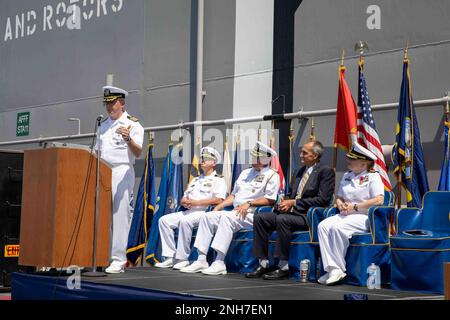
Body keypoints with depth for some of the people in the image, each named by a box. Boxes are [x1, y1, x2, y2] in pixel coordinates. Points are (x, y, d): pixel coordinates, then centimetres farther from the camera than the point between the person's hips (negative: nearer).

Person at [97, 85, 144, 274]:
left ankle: (118, 259, -7)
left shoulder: (132, 124, -1)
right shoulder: (103, 126, 20)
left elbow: (138, 153, -11)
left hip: (121, 172, -6)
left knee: (120, 214, -9)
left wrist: (128, 139, -30)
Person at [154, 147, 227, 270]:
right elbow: (184, 198, 27)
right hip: (189, 211, 8)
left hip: (204, 212, -8)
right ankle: (170, 257, -13)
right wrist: (184, 202, 0)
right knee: (164, 220, -9)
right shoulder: (196, 180, 29)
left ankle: (182, 258, -28)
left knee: (185, 220, -36)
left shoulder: (218, 180, 4)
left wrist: (195, 202, -15)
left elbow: (218, 200, -13)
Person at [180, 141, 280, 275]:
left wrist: (249, 203, -17)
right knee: (208, 217, -10)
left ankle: (219, 263, -35)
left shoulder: (272, 176, 0)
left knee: (227, 217, -33)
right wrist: (219, 207, 12)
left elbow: (270, 200, -11)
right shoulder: (246, 173, 24)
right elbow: (233, 195, 25)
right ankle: (201, 260, -13)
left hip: (252, 214, -8)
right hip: (236, 212, 8)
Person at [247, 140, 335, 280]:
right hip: (291, 211, 8)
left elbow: (323, 199, -14)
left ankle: (284, 267, -26)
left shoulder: (326, 171, -4)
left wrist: (294, 203, -15)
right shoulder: (298, 171, 21)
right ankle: (264, 264, -8)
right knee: (260, 218, -9)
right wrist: (285, 202, -1)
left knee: (282, 219, -33)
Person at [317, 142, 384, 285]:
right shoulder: (347, 176, 21)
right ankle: (332, 268, -28)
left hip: (363, 217, -7)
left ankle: (339, 269, -21)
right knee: (323, 226, -22)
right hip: (345, 215, 7)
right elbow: (338, 197, 27)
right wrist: (340, 204, 2)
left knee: (337, 227, -33)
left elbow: (379, 200, -14)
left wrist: (355, 207, -15)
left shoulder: (373, 176, -1)